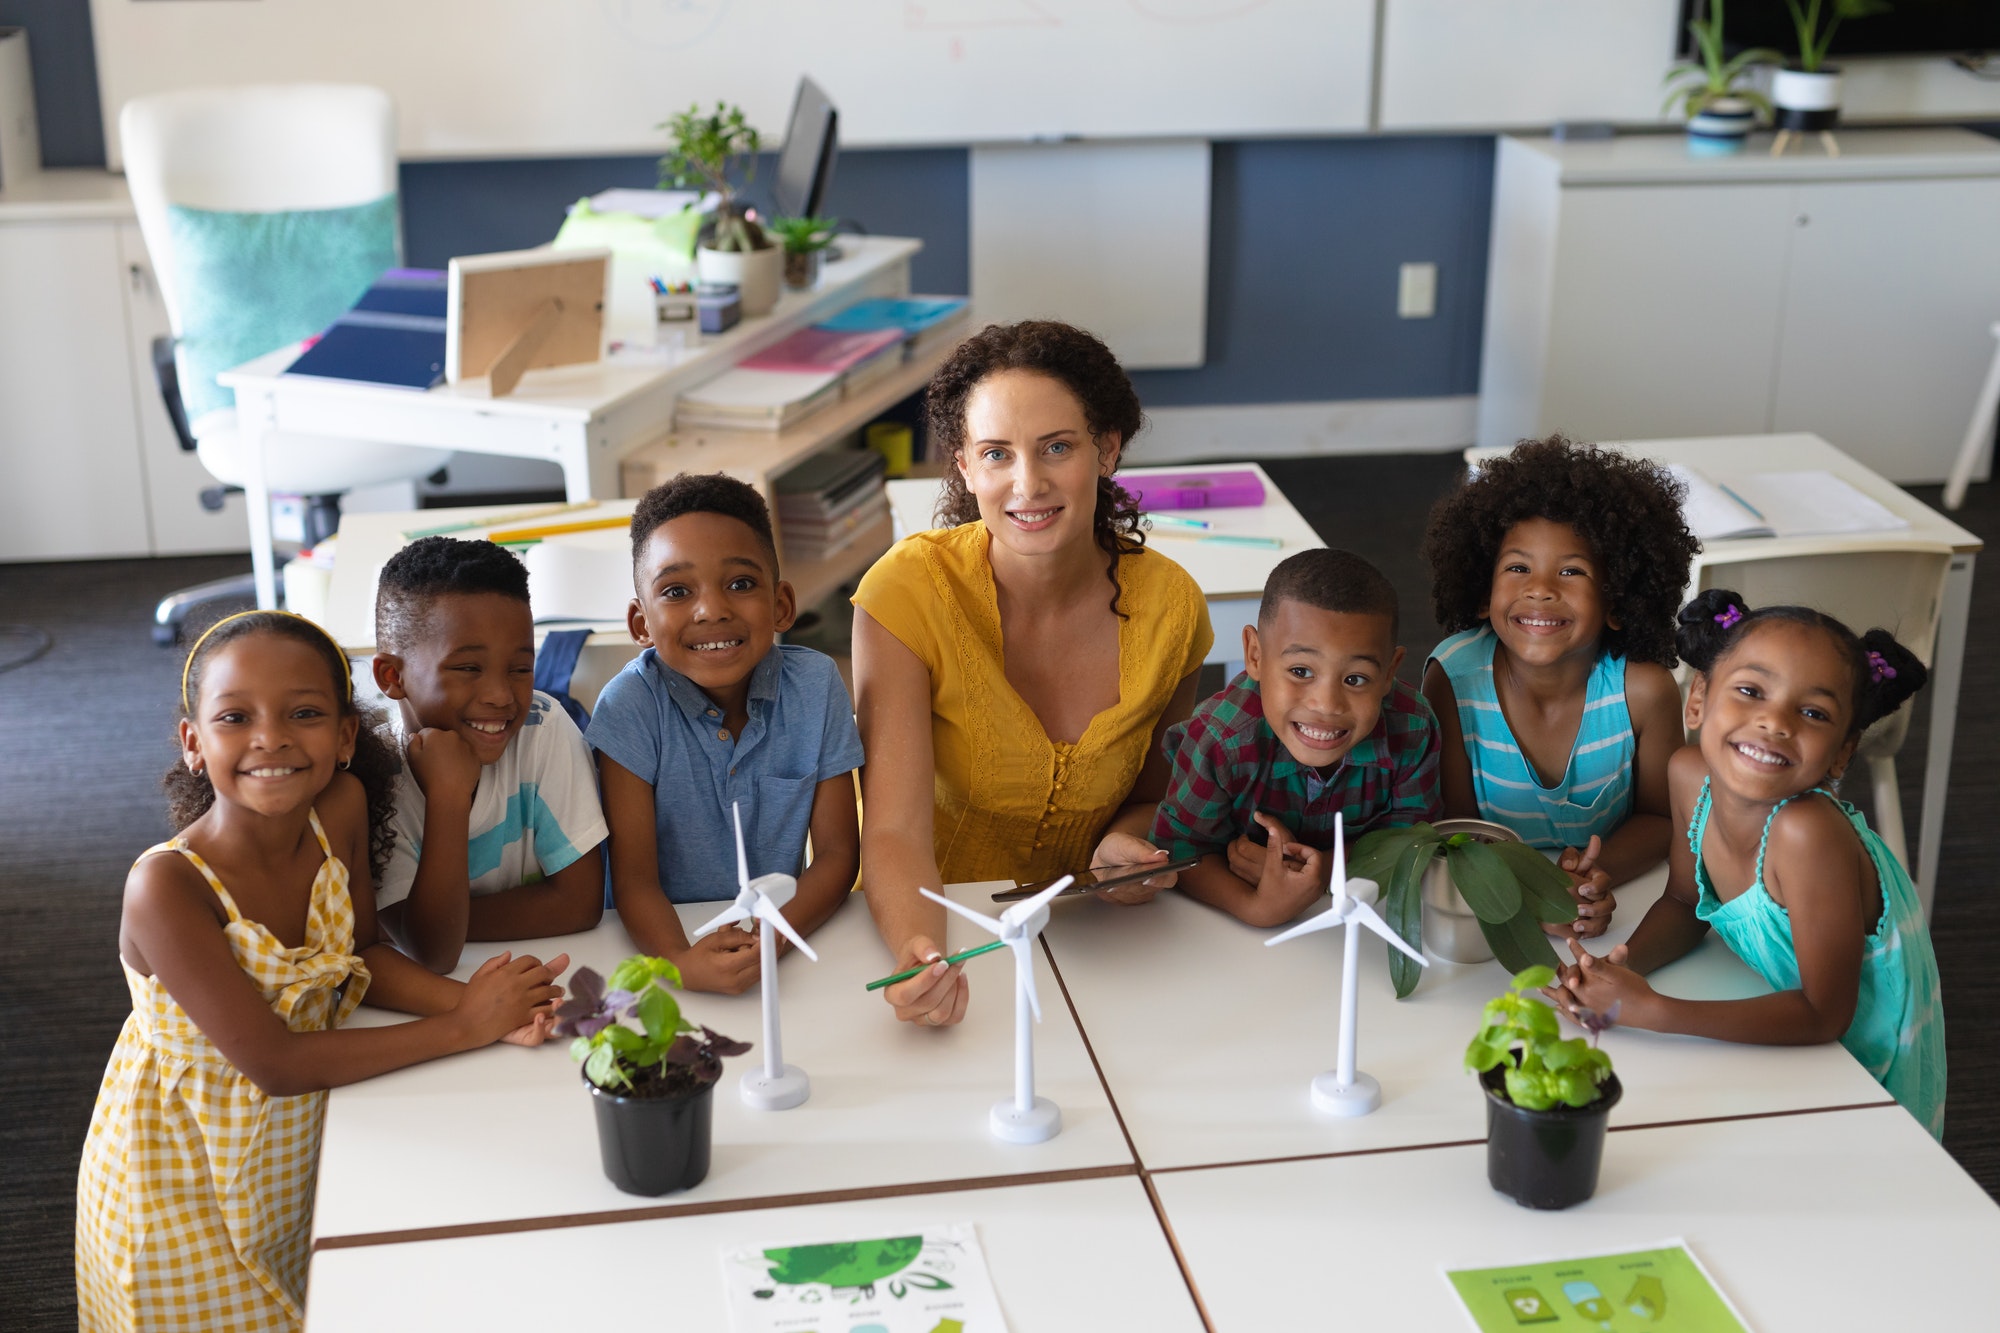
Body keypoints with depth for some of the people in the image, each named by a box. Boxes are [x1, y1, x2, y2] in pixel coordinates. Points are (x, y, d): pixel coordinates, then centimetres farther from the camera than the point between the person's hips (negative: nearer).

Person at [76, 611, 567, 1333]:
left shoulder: (343, 807, -15)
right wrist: (467, 1025, -25)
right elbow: (272, 1062, -29)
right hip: (187, 1172, -5)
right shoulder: (167, 887, -32)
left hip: (307, 1133, 5)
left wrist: (476, 999, -19)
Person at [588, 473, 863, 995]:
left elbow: (838, 852, -4)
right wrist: (680, 962, -34)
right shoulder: (631, 704, -11)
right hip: (669, 940, -2)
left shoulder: (816, 686, -6)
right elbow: (634, 878, -13)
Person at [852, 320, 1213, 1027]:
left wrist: (1124, 841, -13)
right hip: (938, 924, -2)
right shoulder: (908, 592, -17)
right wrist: (918, 958, -41)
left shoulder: (1168, 605, -8)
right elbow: (896, 833, -21)